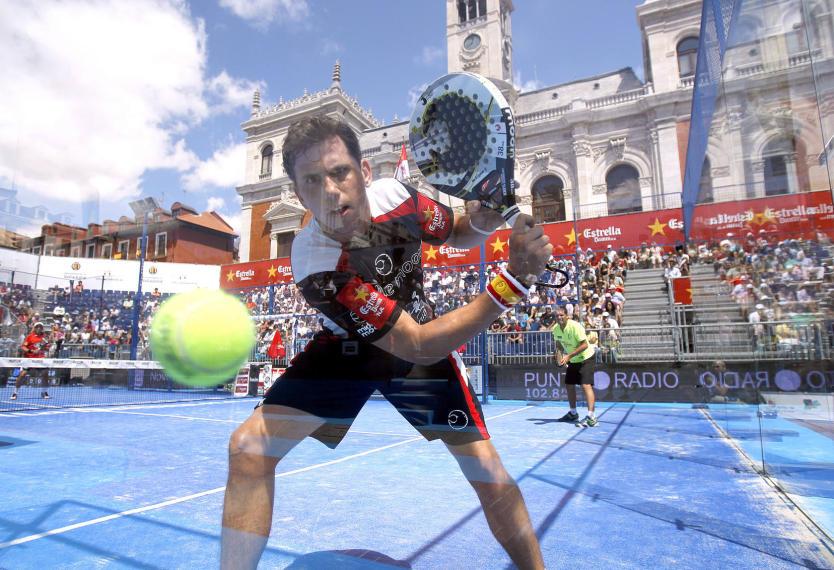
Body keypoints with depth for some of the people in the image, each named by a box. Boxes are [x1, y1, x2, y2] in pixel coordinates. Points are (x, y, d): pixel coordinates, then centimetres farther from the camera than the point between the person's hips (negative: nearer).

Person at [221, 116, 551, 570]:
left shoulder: (394, 196, -22)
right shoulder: (315, 264, -32)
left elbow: (458, 234, 1)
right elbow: (416, 344, -36)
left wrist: (482, 219, -25)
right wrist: (514, 279, -43)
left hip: (424, 347, 2)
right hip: (348, 348, -1)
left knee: (488, 474, -7)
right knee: (249, 448, -16)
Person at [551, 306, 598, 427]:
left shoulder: (575, 326, -27)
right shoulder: (555, 329, -6)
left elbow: (585, 345, -29)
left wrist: (569, 356, -33)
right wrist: (559, 354, -10)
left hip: (585, 358, -7)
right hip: (573, 360, 8)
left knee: (586, 385, -19)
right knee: (569, 385, 11)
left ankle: (591, 418, -21)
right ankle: (573, 413, 28)